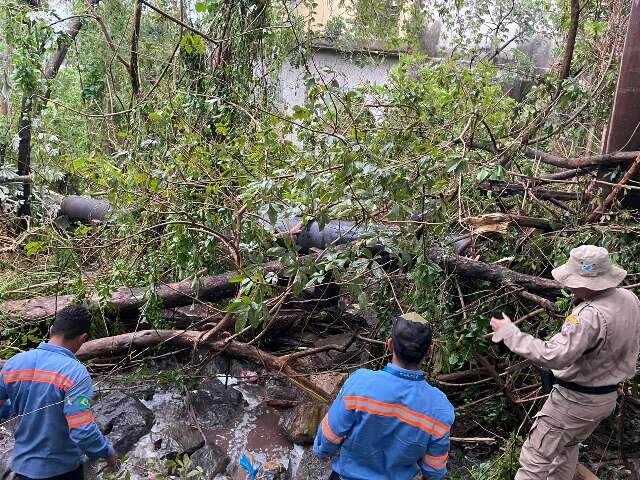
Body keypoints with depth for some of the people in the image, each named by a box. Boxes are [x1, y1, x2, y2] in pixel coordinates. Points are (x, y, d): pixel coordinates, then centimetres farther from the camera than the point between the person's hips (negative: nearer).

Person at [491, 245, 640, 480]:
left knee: (535, 459, 3)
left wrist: (509, 333, -32)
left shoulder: (591, 315, -33)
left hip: (576, 399, -9)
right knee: (567, 447, 29)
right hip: (608, 396, 9)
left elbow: (554, 356, -38)